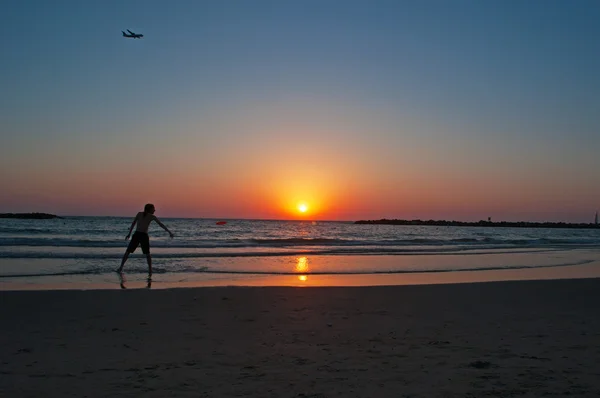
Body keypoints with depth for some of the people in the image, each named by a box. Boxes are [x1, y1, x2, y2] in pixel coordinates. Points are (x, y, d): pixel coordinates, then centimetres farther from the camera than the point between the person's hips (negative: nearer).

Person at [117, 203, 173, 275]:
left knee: (127, 252, 11)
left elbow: (133, 223, 7)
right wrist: (169, 232, 1)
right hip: (144, 236, -2)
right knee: (147, 254, 14)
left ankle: (120, 268, 8)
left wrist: (129, 234, 10)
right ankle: (150, 270, 8)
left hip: (136, 235, 2)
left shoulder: (139, 213, 11)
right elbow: (161, 224, 0)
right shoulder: (152, 216, 4)